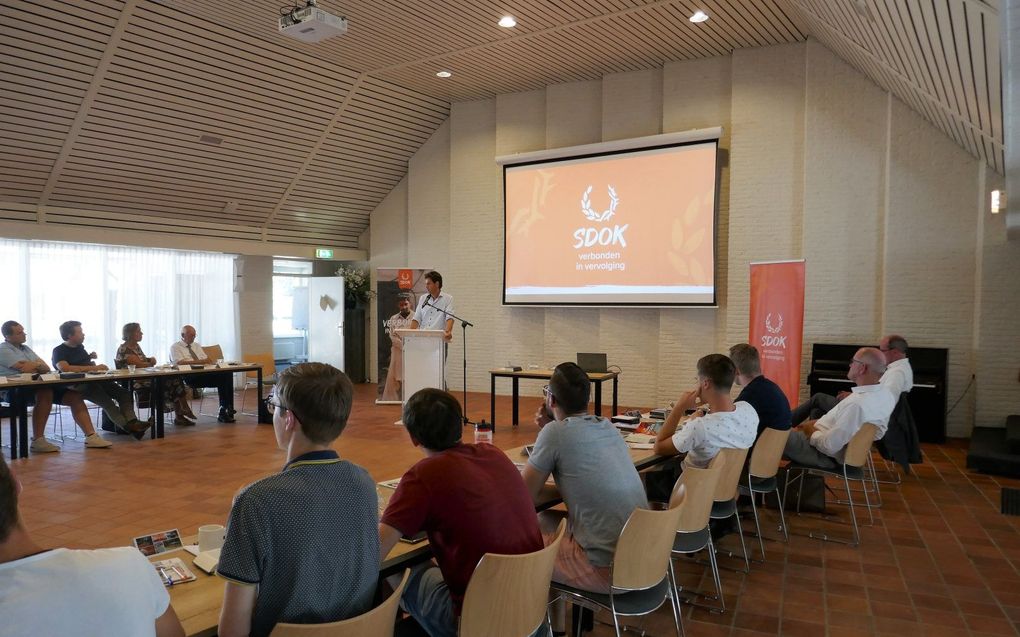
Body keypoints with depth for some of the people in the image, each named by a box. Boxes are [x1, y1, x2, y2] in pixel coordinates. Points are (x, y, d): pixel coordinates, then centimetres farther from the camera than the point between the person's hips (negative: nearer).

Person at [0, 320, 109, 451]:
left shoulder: (26, 348, 23)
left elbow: (47, 368, 14)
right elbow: (24, 368, -16)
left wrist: (35, 365, -8)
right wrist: (39, 365, 3)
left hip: (37, 385, 8)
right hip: (14, 390, -8)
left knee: (75, 397, -9)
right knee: (46, 394, -39)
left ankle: (91, 437, -14)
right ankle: (37, 441, -34)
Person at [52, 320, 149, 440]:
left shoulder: (80, 347, 20)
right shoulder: (59, 351, -3)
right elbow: (64, 368, -24)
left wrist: (90, 357, 14)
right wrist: (93, 368, -23)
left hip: (94, 381, 8)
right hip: (77, 386, -8)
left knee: (125, 394, -14)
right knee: (106, 401, -32)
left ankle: (131, 422, -33)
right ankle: (128, 427, -39)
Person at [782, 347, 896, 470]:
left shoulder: (857, 404, -33)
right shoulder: (885, 394, -6)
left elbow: (829, 447, -29)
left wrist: (812, 433, -11)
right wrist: (819, 423, 4)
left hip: (827, 456, -9)